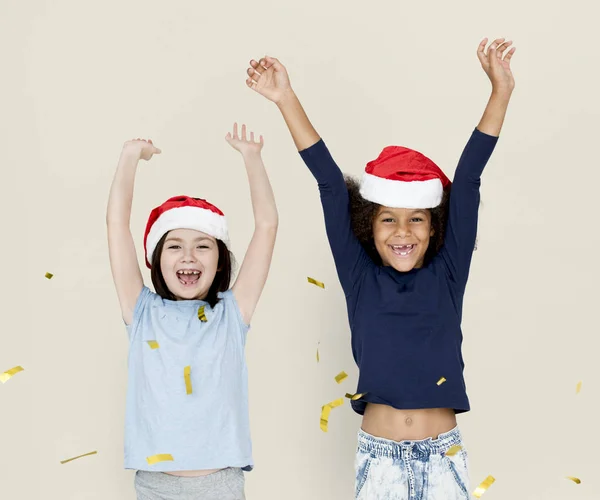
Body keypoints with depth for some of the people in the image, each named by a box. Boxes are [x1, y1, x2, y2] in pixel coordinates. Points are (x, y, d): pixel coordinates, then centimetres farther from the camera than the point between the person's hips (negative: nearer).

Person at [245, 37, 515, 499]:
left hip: (444, 454, 1)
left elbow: (468, 180, -6)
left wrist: (500, 91, -9)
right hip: (378, 455, 0)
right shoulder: (360, 277, -2)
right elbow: (330, 183, -6)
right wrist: (287, 99, -8)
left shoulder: (447, 274, -1)